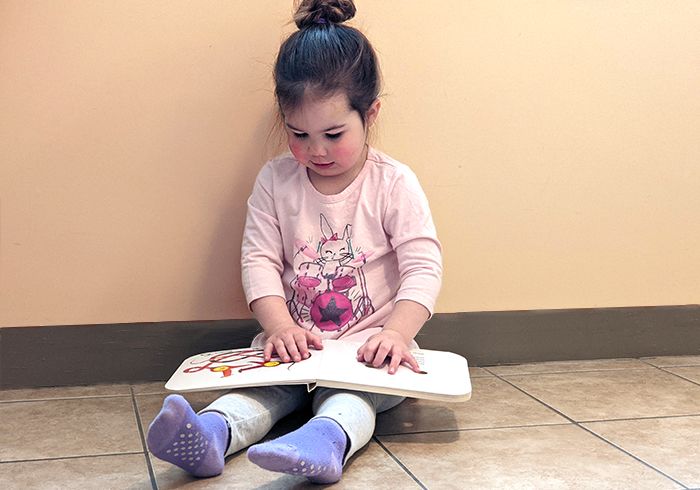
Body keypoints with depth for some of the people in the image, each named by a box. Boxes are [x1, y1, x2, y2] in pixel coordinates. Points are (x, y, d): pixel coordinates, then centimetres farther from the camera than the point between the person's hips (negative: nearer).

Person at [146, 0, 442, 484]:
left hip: (369, 341, -2)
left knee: (347, 395, -34)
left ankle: (327, 439, -62)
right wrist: (281, 326, -20)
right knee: (262, 380, -28)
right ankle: (213, 433, -53)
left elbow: (423, 269, -11)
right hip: (295, 339, 3)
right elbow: (259, 260, -1)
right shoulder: (275, 181, 3)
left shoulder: (395, 184, -5)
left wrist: (395, 333, -28)